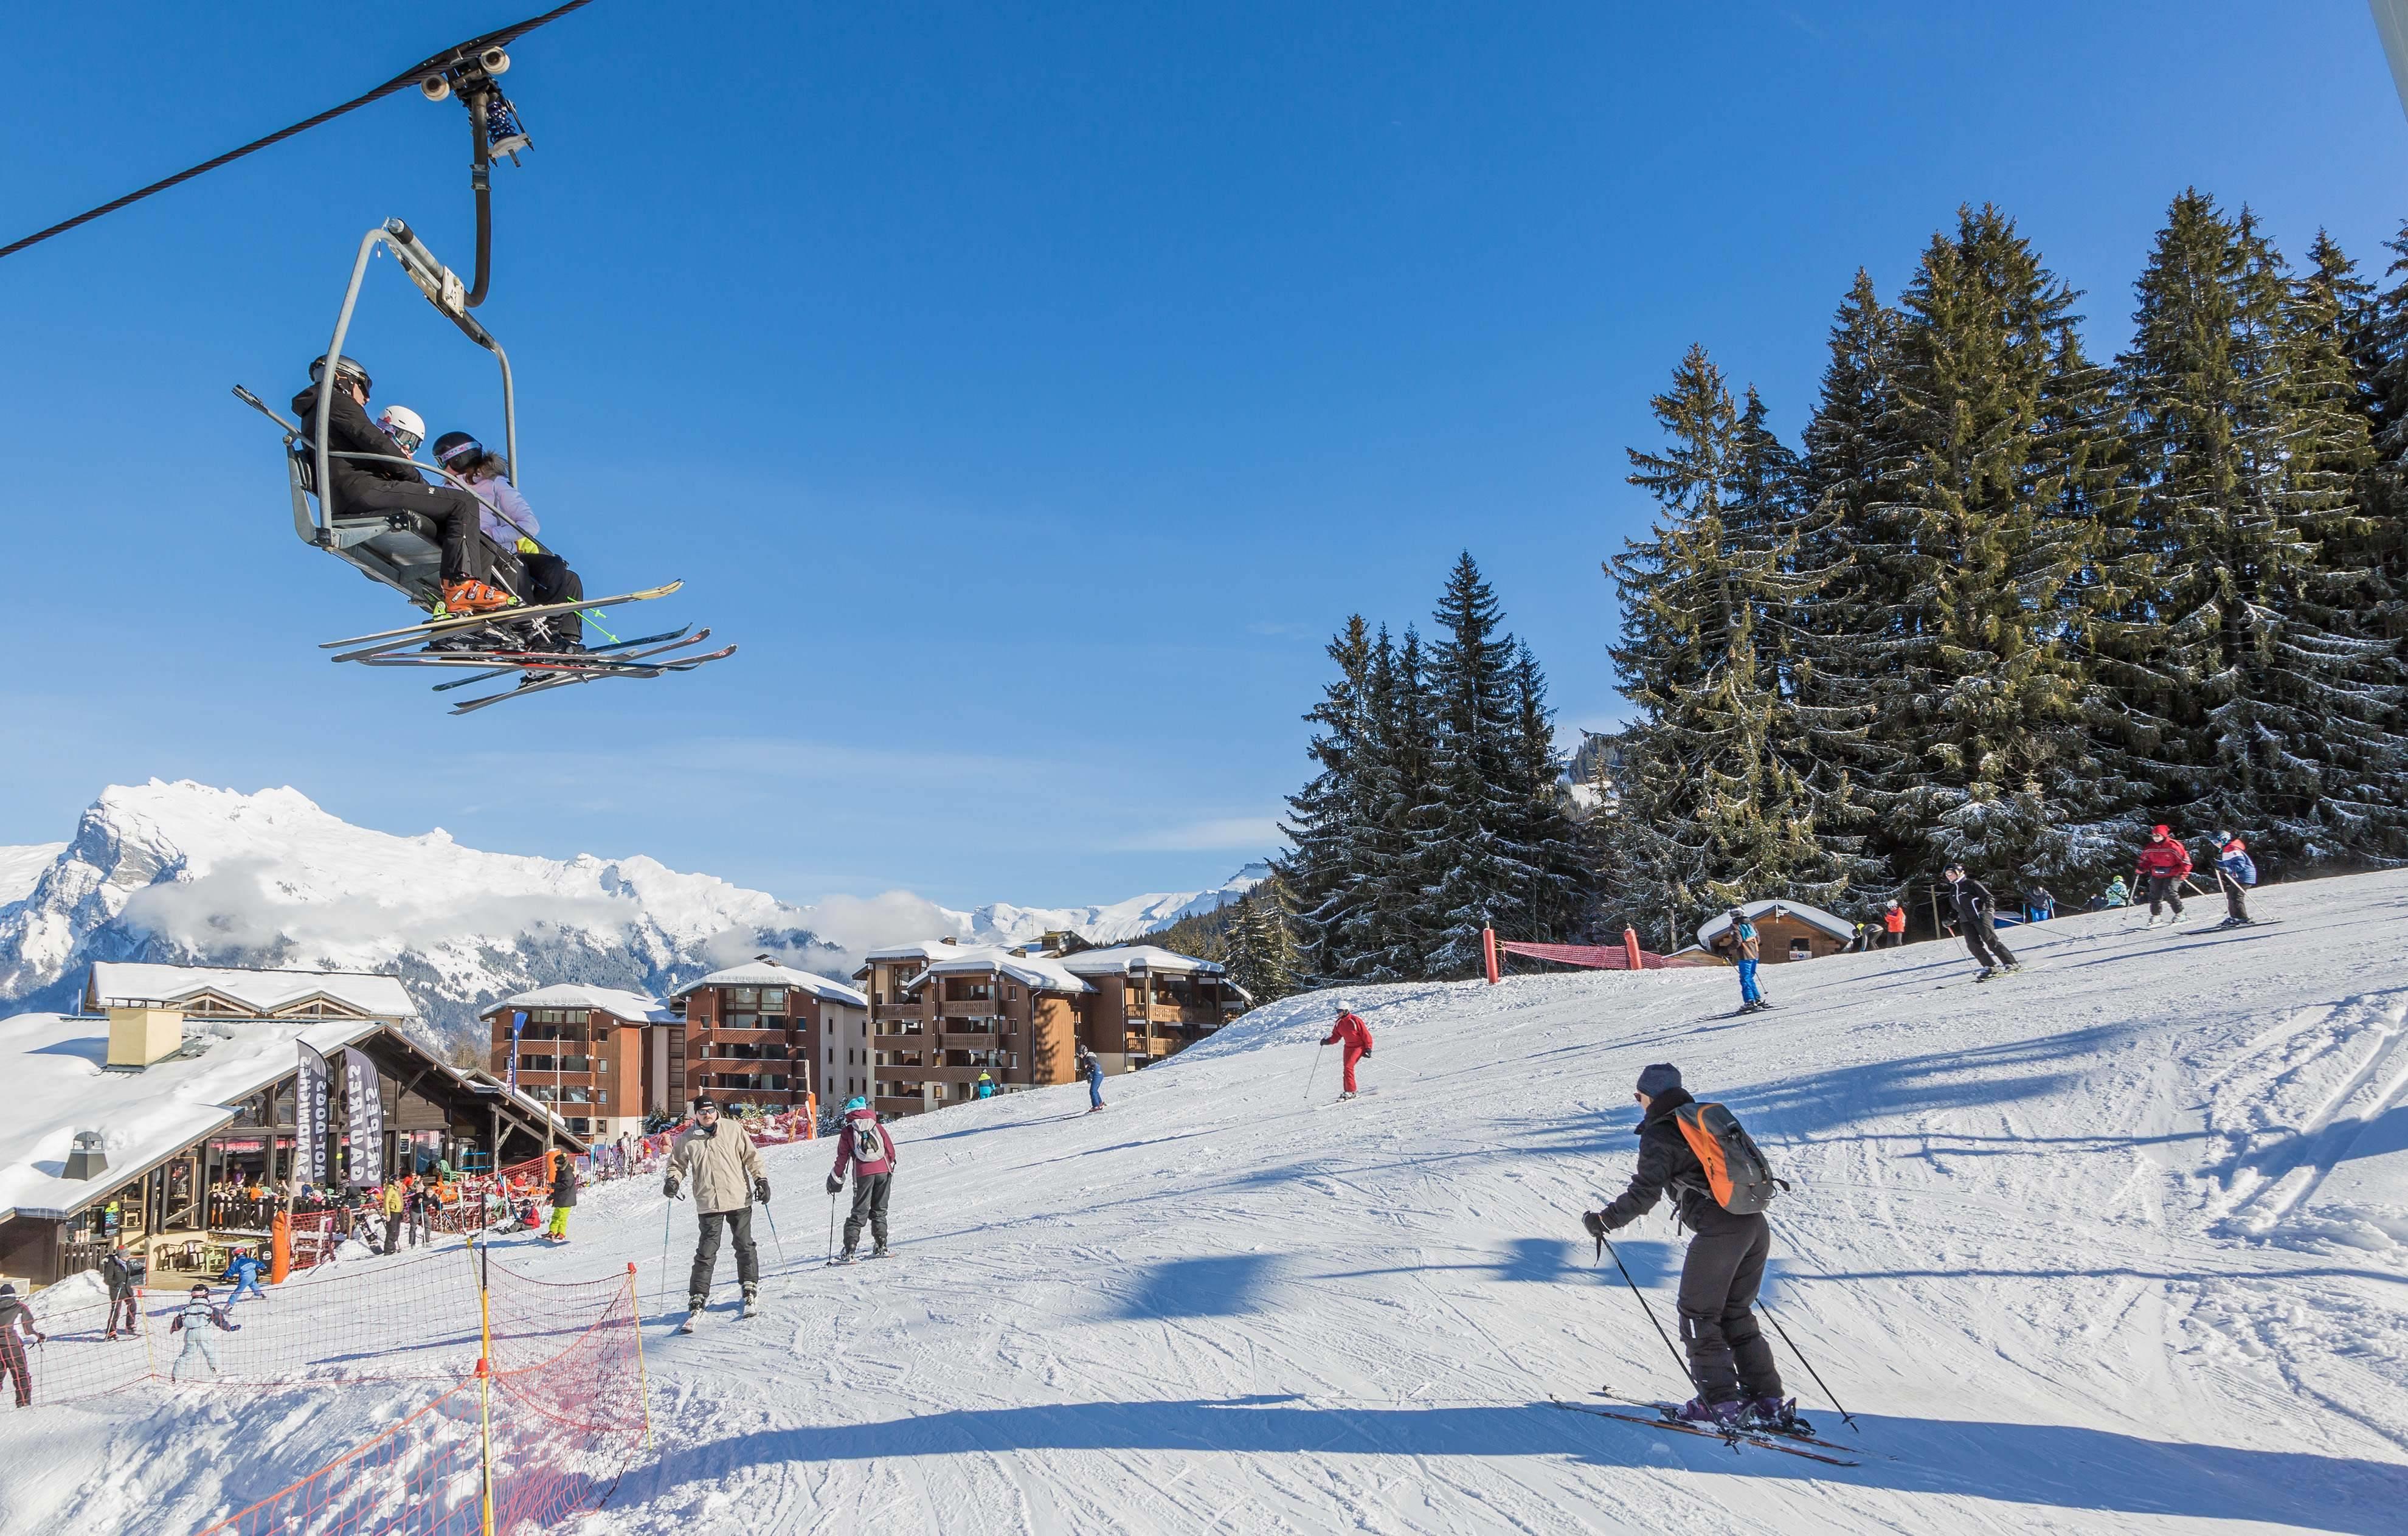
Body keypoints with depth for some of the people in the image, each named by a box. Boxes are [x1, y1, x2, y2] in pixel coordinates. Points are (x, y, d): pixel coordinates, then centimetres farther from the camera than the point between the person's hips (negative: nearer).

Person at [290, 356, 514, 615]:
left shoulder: (312, 417, 35)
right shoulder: (336, 400, 6)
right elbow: (373, 441, -6)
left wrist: (398, 461, 18)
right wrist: (415, 477, -1)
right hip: (363, 489, -10)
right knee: (463, 503, -13)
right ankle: (463, 586, -28)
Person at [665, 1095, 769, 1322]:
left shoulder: (733, 1131, 1)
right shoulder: (686, 1139, 2)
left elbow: (751, 1157, 6)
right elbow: (678, 1164, 14)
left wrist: (761, 1180, 1)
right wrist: (673, 1180, -5)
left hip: (739, 1200, 0)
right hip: (708, 1204, 0)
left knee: (744, 1246, 7)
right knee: (707, 1251, -3)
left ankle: (750, 1289, 20)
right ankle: (698, 1298, 4)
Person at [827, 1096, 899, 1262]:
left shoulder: (847, 1132, 7)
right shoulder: (878, 1127, 13)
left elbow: (842, 1158, 8)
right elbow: (891, 1150, 13)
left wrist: (836, 1179, 19)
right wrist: (890, 1166, 28)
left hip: (863, 1174, -2)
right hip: (884, 1171, 2)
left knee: (859, 1212, 2)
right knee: (879, 1211, 15)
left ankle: (849, 1251, -5)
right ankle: (881, 1247, 11)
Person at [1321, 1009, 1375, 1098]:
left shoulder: (1355, 1021, -19)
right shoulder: (1339, 1023, 2)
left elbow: (1366, 1035, -14)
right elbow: (1336, 1036, 8)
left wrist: (1368, 1049, -15)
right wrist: (1327, 1041, -11)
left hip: (1359, 1047, -8)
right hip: (1348, 1047, 8)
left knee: (1348, 1067, -19)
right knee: (1347, 1069, 6)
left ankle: (1351, 1091, -13)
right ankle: (1348, 1091, 15)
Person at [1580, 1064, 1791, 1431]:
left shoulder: (1659, 1133, -5)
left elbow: (1645, 1192, -11)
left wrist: (1605, 1220, -1)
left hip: (1718, 1232, -8)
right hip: (1755, 1225, 8)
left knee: (1699, 1316, 6)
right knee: (1737, 1315, 18)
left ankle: (1721, 1404, 6)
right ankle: (1769, 1402, 17)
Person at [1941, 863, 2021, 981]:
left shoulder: (1971, 884, -1)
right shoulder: (1952, 891, 20)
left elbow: (1988, 897, -5)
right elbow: (1954, 909, 32)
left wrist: (1989, 909, -22)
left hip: (1980, 917, -6)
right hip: (1966, 922, 6)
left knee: (1991, 941, -14)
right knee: (1973, 945, -12)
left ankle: (2011, 963, -8)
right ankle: (1990, 967, -8)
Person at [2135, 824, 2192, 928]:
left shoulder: (2173, 846, -15)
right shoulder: (2150, 848, 3)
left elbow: (2185, 859, -11)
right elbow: (2146, 860, 16)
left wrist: (2184, 873, -20)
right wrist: (2141, 869, -1)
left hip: (2173, 875, -6)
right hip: (2157, 875, 6)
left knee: (2170, 892, -21)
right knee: (2154, 895, 4)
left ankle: (2180, 914, -5)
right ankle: (2155, 916, 19)